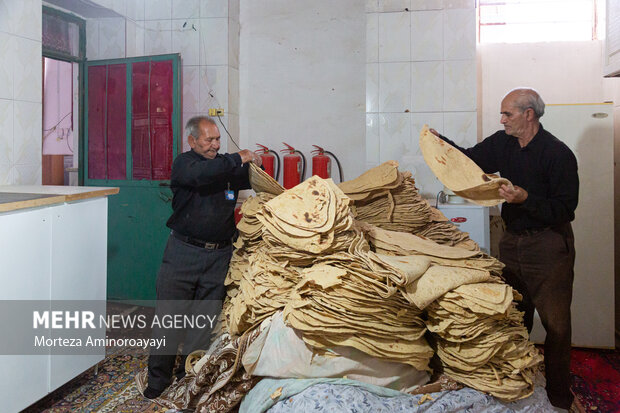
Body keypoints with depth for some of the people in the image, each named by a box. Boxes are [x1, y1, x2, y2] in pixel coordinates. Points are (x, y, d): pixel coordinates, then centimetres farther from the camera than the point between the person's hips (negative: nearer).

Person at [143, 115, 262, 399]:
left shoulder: (227, 166, 12)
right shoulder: (184, 163, -1)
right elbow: (200, 174, -24)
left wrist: (255, 164, -1)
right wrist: (237, 159, -22)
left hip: (219, 255, 3)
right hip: (183, 252, -3)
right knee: (169, 315, 1)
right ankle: (158, 378, 15)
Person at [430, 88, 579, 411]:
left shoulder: (558, 154, -16)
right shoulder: (503, 143, 3)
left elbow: (564, 209, -18)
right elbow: (471, 159, 19)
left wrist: (526, 199, -30)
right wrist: (439, 139, 7)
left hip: (548, 245, -6)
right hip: (512, 241, 6)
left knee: (555, 324, 1)